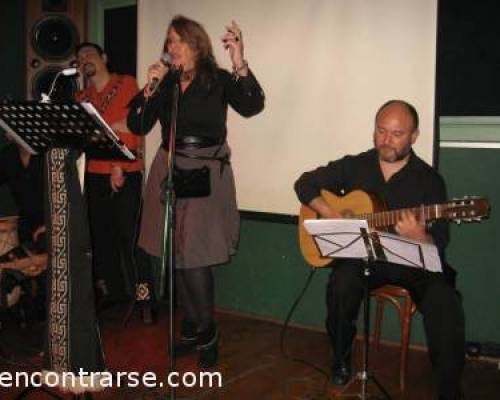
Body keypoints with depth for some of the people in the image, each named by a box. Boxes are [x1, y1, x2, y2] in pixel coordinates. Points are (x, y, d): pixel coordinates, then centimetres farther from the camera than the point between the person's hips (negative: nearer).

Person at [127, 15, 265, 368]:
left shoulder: (219, 80, -3)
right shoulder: (164, 83, 9)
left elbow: (252, 106, -20)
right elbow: (137, 127, 4)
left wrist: (240, 64, -32)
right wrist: (150, 88, -8)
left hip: (207, 173, -5)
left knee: (194, 257, -8)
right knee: (177, 256, 10)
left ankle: (206, 332, 13)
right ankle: (193, 329, 26)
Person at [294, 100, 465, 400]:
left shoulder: (430, 180, -2)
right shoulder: (354, 166, 5)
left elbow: (440, 244, -6)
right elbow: (305, 183, 10)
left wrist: (419, 237, -31)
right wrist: (329, 214, -8)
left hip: (413, 262, -1)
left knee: (445, 303, -29)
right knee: (342, 284, -31)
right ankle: (341, 359, -3)